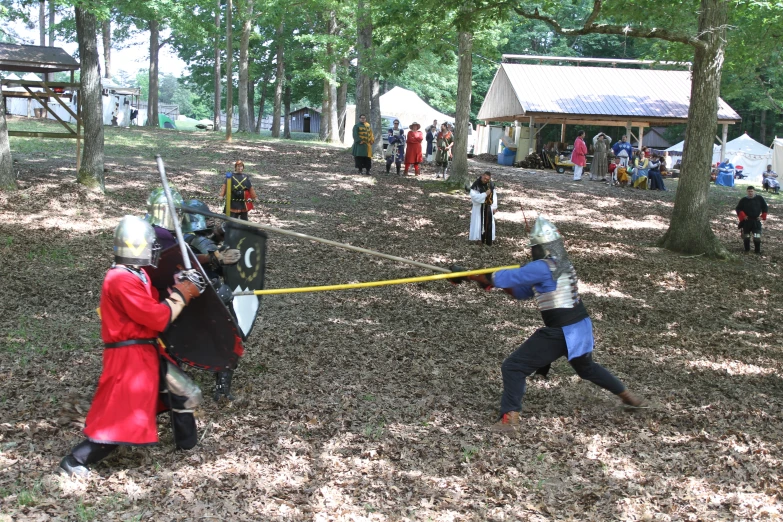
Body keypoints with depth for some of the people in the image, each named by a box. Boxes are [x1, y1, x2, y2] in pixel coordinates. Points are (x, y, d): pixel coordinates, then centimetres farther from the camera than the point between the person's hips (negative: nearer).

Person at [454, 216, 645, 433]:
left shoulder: (543, 268, -18)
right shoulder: (563, 264, 11)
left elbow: (509, 277, -15)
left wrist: (470, 275, -6)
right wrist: (493, 281, 4)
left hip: (560, 333, -9)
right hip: (581, 327, 9)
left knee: (513, 367, -5)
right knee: (587, 367, 35)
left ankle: (510, 418, -9)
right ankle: (628, 396, 49)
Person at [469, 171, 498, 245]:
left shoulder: (491, 185, -1)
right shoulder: (476, 185, -18)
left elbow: (494, 195, 8)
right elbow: (474, 196, -25)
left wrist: (494, 207, 4)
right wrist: (485, 194, -29)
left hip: (488, 207, 5)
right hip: (479, 207, -5)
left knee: (489, 223, 7)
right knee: (478, 223, -1)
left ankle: (488, 241, 16)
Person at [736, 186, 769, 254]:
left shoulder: (759, 199, -1)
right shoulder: (743, 200, -1)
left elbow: (765, 208, 7)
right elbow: (738, 209, 4)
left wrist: (762, 217, -1)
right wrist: (743, 216, -9)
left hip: (756, 221, -1)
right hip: (746, 221, 1)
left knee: (757, 237, -7)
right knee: (746, 236, 8)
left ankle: (757, 250, 6)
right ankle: (747, 249, 26)